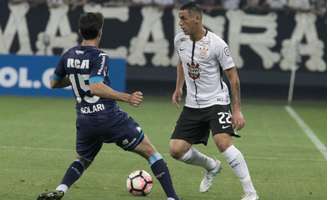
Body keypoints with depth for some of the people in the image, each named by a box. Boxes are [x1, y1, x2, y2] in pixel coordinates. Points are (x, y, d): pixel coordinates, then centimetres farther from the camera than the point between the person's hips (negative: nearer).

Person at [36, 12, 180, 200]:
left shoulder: (69, 56, 6)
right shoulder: (99, 57, -13)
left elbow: (54, 83, 20)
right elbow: (96, 87, -27)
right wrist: (127, 98, -29)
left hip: (85, 121, 6)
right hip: (111, 118, -6)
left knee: (83, 160, 30)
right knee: (150, 152, 6)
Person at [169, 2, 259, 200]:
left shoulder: (217, 44, -17)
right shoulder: (179, 40, -1)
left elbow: (233, 77, -11)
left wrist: (237, 110, -14)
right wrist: (178, 88, 16)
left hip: (216, 102, -6)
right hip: (192, 105, 6)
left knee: (223, 142, -27)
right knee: (176, 150, -2)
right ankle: (212, 167, 29)